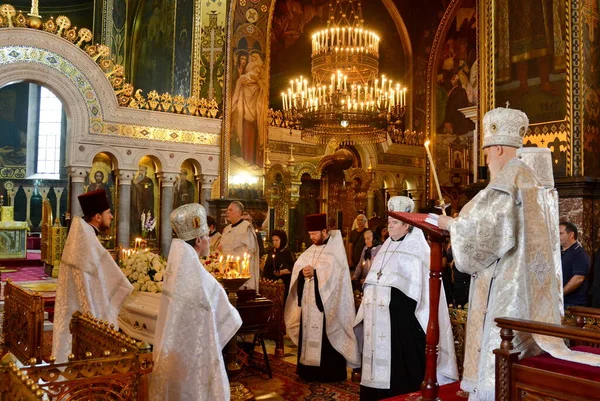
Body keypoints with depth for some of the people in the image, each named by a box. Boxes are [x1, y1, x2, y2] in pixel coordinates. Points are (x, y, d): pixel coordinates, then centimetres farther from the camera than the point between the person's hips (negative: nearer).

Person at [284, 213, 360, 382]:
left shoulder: (335, 250, -7)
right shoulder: (310, 250, 14)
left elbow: (333, 272, -18)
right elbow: (298, 266, 8)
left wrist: (314, 272, -19)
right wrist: (303, 271, -12)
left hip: (326, 302, -7)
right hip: (309, 300, 7)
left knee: (326, 338, -3)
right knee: (309, 335, 10)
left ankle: (330, 372, 7)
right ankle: (310, 371, 21)